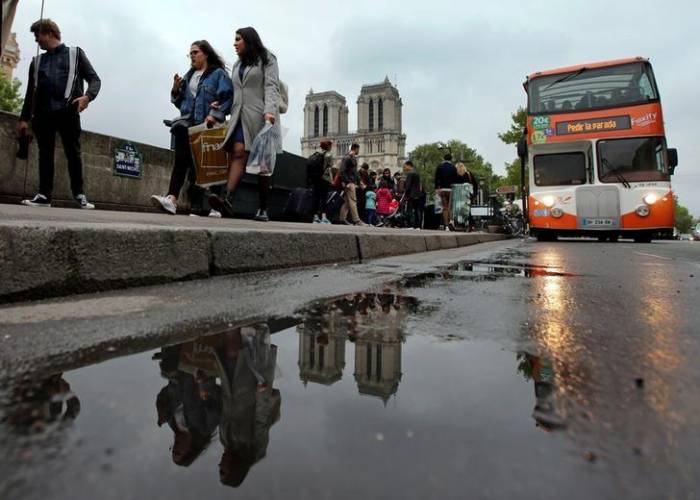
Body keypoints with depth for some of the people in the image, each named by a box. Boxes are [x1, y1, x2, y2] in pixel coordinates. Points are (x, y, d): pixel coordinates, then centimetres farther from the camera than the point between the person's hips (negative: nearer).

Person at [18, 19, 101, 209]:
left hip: (67, 111, -4)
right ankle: (44, 195, 0)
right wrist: (24, 118, 13)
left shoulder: (75, 54, 15)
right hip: (43, 112, 4)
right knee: (45, 154, 0)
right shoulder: (37, 61, 24)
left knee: (73, 153, -7)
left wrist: (88, 96, -17)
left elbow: (94, 78, 4)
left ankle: (79, 194, -2)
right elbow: (30, 92, 21)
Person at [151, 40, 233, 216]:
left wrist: (214, 115, -21)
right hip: (188, 124, 5)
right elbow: (180, 102, 24)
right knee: (183, 160, -10)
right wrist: (176, 89, 4)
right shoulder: (189, 75, 24)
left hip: (206, 126, -5)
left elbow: (227, 97, -10)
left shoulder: (218, 74, 4)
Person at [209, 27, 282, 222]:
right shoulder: (237, 65, 28)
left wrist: (269, 111, -20)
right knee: (238, 153, -17)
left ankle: (263, 209, -2)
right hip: (240, 115, 5)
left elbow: (271, 87, -5)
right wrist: (222, 104, 9)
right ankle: (228, 199, -32)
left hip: (260, 117, -4)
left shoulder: (267, 59, 10)